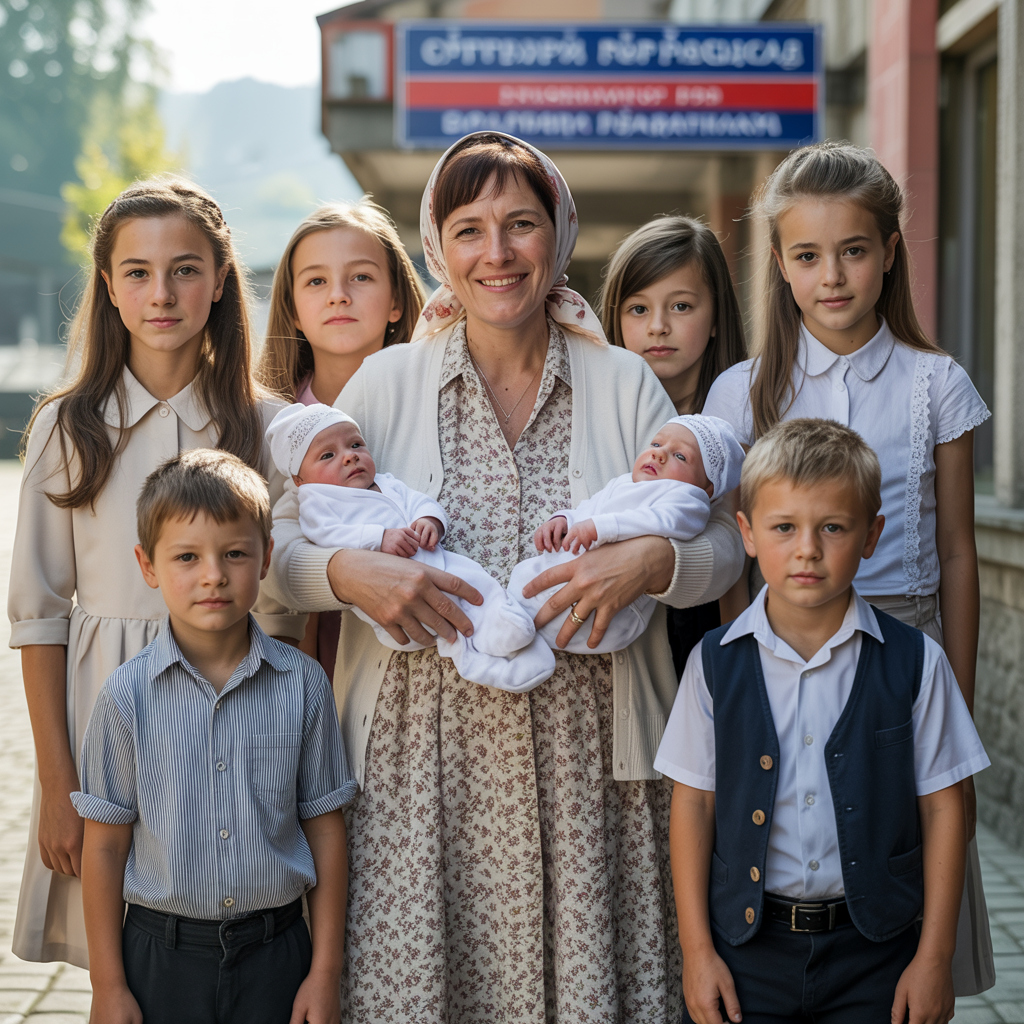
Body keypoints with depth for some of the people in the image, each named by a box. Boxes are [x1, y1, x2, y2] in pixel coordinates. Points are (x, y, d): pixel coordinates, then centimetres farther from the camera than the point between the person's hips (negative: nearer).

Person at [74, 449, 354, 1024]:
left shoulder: (302, 684, -4)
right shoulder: (129, 696, -8)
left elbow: (325, 829, 1)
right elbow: (105, 846, -3)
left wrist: (326, 972, 1)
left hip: (276, 953, 1)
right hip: (162, 954, -1)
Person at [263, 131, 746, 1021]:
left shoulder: (624, 386, 7)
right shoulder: (385, 385, 5)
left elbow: (725, 544, 5)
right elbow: (280, 545, 4)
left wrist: (651, 561, -15)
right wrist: (350, 572, -17)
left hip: (583, 761, 1)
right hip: (420, 759, 0)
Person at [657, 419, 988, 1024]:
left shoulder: (915, 662, -4)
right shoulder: (714, 663, -2)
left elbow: (941, 808, -1)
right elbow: (694, 803, 1)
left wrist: (935, 957, -2)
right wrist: (697, 950, -1)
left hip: (875, 951, 0)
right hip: (749, 947, 1)